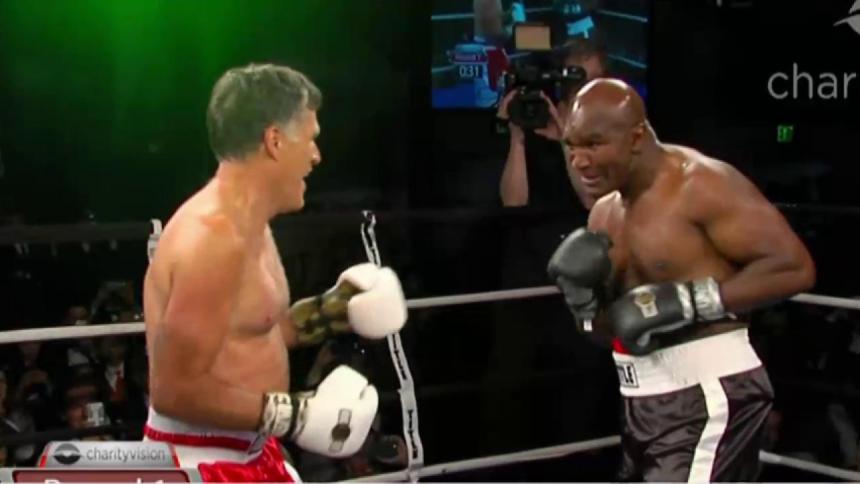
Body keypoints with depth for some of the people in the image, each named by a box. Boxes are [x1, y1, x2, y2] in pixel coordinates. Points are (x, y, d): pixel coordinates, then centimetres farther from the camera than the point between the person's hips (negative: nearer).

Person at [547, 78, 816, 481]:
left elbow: (794, 266, -19)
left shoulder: (701, 185, -14)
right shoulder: (605, 211, 12)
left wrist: (689, 300, -24)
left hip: (708, 395, -9)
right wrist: (583, 297, -6)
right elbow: (606, 333, 17)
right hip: (645, 402, 9)